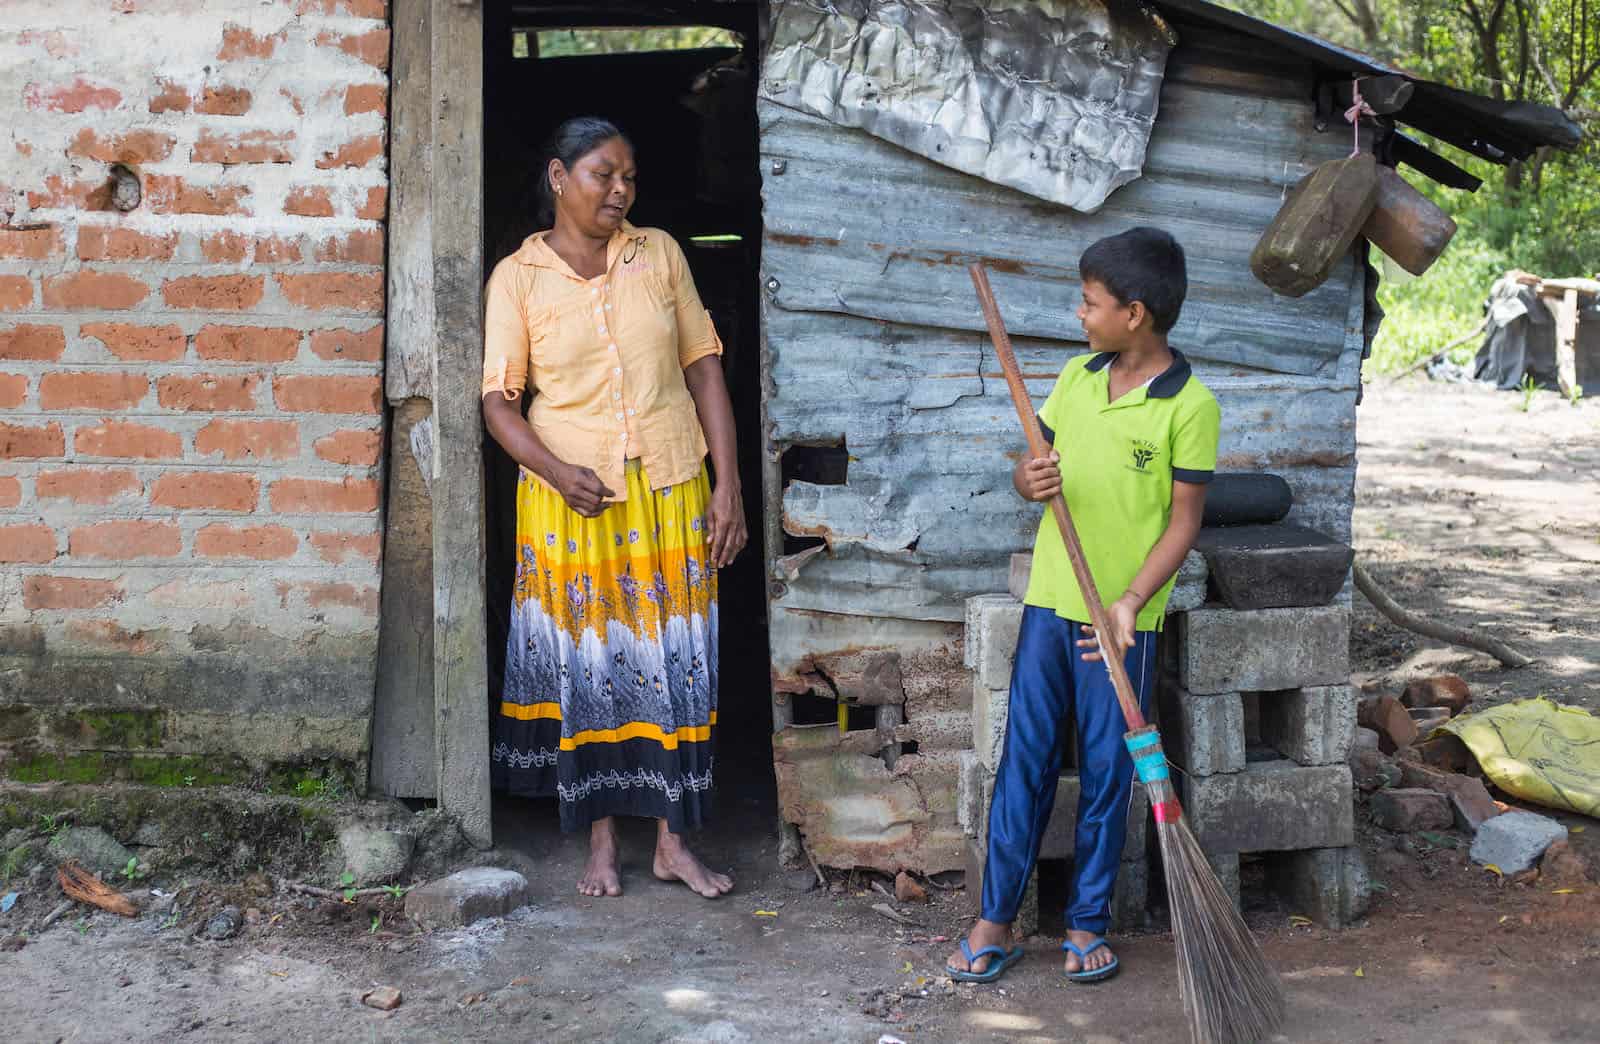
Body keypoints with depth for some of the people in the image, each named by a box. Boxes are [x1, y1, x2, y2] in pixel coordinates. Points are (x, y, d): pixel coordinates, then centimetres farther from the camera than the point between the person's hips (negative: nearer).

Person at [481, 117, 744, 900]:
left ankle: (673, 842, 16)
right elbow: (499, 401, -3)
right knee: (586, 668, 6)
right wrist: (559, 472, -19)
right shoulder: (516, 277, -2)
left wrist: (727, 484, -2)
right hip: (571, 504, -2)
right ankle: (601, 842, 19)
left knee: (674, 665, 5)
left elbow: (703, 367, 5)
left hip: (670, 497, 2)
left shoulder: (659, 254, 4)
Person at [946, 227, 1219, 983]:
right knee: (1024, 759, 6)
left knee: (1107, 772, 6)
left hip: (1123, 621, -4)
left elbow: (1184, 518, -9)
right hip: (1050, 601, 4)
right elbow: (1031, 462, 14)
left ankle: (1087, 923, 19)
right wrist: (1029, 480, -12)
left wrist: (1131, 601, -20)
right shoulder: (1076, 377, 6)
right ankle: (995, 921, 12)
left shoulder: (1190, 405, -10)